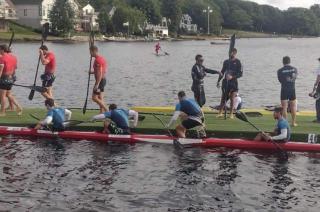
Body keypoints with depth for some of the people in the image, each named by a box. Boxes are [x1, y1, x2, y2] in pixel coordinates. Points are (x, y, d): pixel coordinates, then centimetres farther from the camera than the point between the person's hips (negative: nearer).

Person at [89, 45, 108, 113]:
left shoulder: (97, 60, -19)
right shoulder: (101, 58, 13)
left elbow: (100, 74, -24)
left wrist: (96, 85, -25)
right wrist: (93, 72, 16)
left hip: (100, 81, -10)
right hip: (103, 79, 10)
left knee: (94, 98, -7)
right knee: (100, 98, 13)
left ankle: (107, 111, -7)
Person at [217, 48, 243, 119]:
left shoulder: (237, 62, -2)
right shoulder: (226, 62, 11)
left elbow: (240, 74, -6)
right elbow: (222, 72, 19)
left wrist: (232, 77, -19)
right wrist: (218, 81, 14)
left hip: (233, 82, -3)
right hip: (225, 82, 3)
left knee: (232, 99, -2)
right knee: (223, 98, 3)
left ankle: (231, 114, 5)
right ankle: (220, 113, 9)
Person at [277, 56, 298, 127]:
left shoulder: (280, 71, -7)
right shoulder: (294, 69, 0)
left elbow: (280, 80, 3)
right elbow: (295, 77, 10)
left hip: (284, 90, -3)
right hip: (292, 90, 3)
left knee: (284, 107, 0)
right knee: (293, 107, 13)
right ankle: (293, 122, 16)